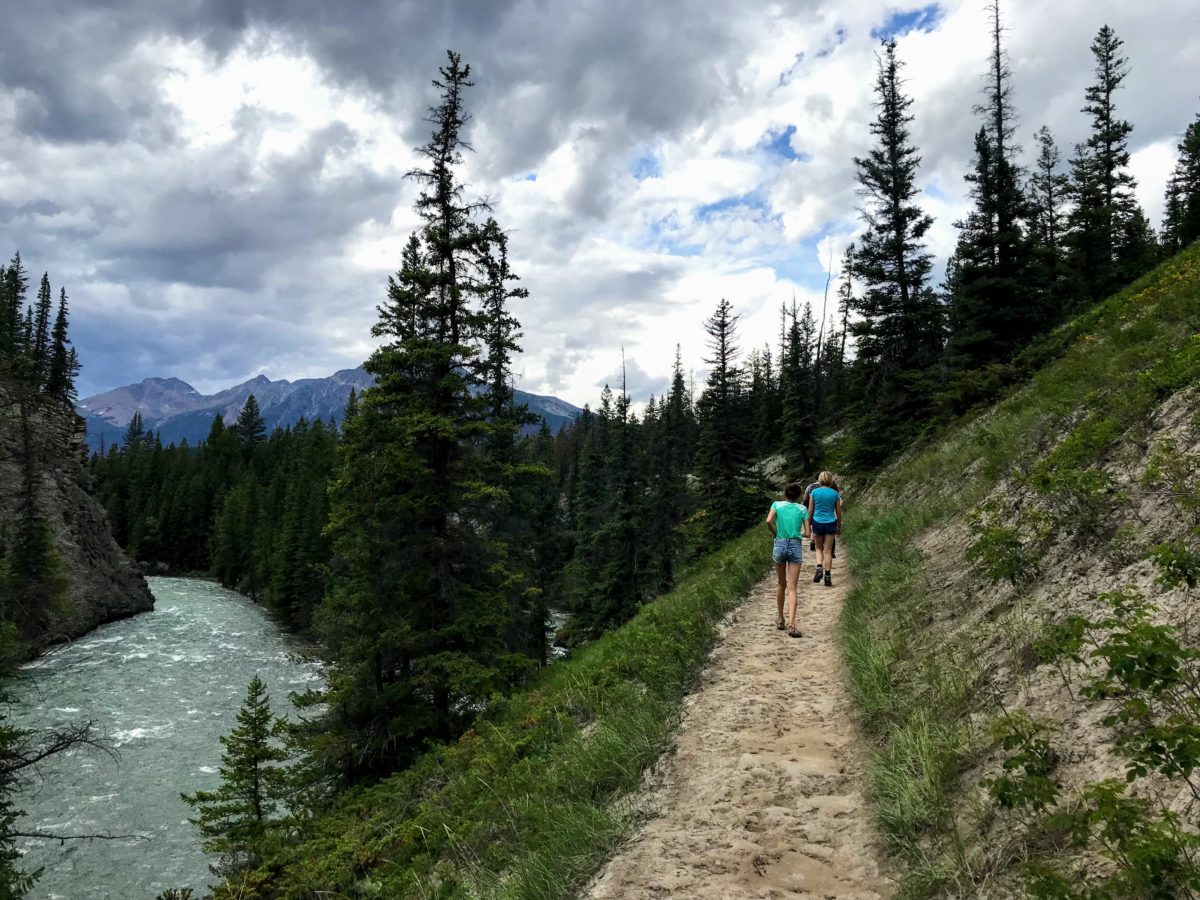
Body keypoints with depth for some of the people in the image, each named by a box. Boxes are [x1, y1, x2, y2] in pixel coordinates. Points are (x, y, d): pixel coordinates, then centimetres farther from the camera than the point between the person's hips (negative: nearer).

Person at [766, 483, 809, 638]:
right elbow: (807, 533, 2)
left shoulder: (777, 504, 3)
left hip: (780, 544, 1)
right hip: (796, 546, 0)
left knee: (781, 584, 18)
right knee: (792, 588, -2)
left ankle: (780, 620, 25)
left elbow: (768, 521, -15)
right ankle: (791, 624, -15)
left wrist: (775, 533, 2)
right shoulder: (802, 509, 5)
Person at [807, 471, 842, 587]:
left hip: (817, 522, 0)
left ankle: (819, 567, -6)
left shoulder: (814, 492, -3)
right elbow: (838, 512, 4)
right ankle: (827, 576, 6)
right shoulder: (835, 494, -2)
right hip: (830, 523, 0)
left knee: (819, 548, 17)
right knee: (828, 551, 6)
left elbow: (810, 511, -1)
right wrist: (839, 527, 15)